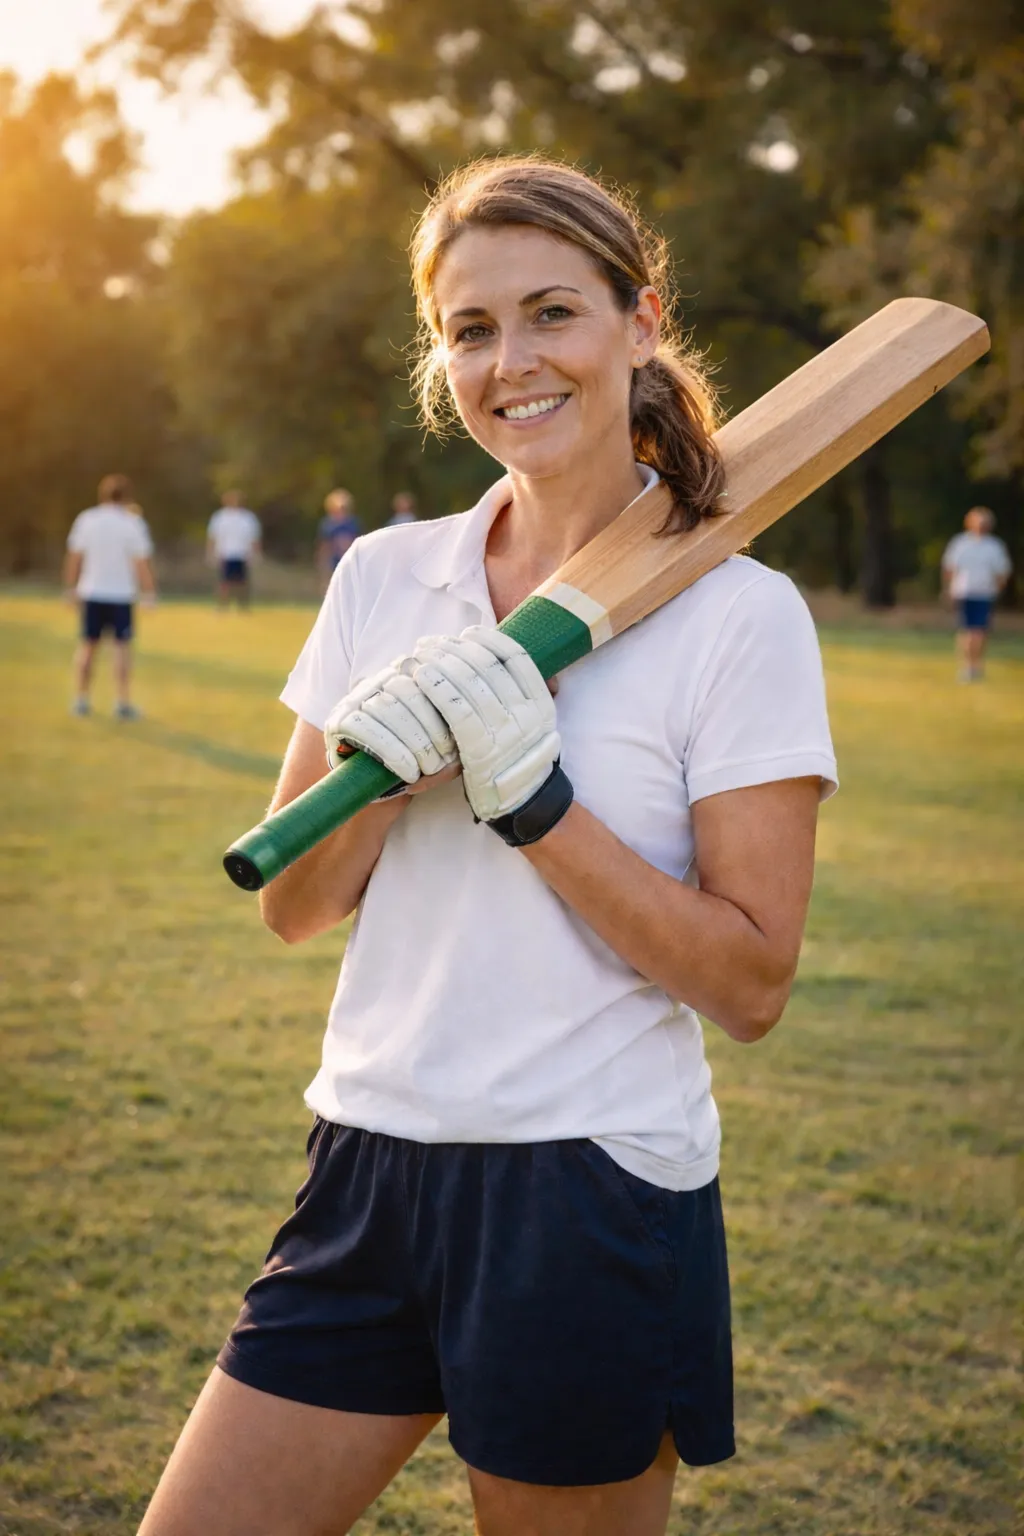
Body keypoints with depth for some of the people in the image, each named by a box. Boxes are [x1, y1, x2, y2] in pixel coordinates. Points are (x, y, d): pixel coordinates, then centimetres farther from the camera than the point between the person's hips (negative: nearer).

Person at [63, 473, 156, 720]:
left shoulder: (86, 519, 0)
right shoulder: (132, 523, -8)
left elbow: (74, 556, 2)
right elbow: (142, 561, -9)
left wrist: (71, 588, 12)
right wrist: (149, 591, -1)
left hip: (92, 592, 3)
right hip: (122, 594, -3)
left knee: (88, 645, 12)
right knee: (122, 646, 2)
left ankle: (81, 700, 15)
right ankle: (123, 703, -1)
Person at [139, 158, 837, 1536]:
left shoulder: (739, 615, -8)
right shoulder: (385, 573, 5)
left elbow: (752, 983, -10)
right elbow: (293, 909, 6)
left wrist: (535, 801, -19)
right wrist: (372, 775, -14)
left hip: (590, 1201, -4)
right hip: (368, 1167, 4)